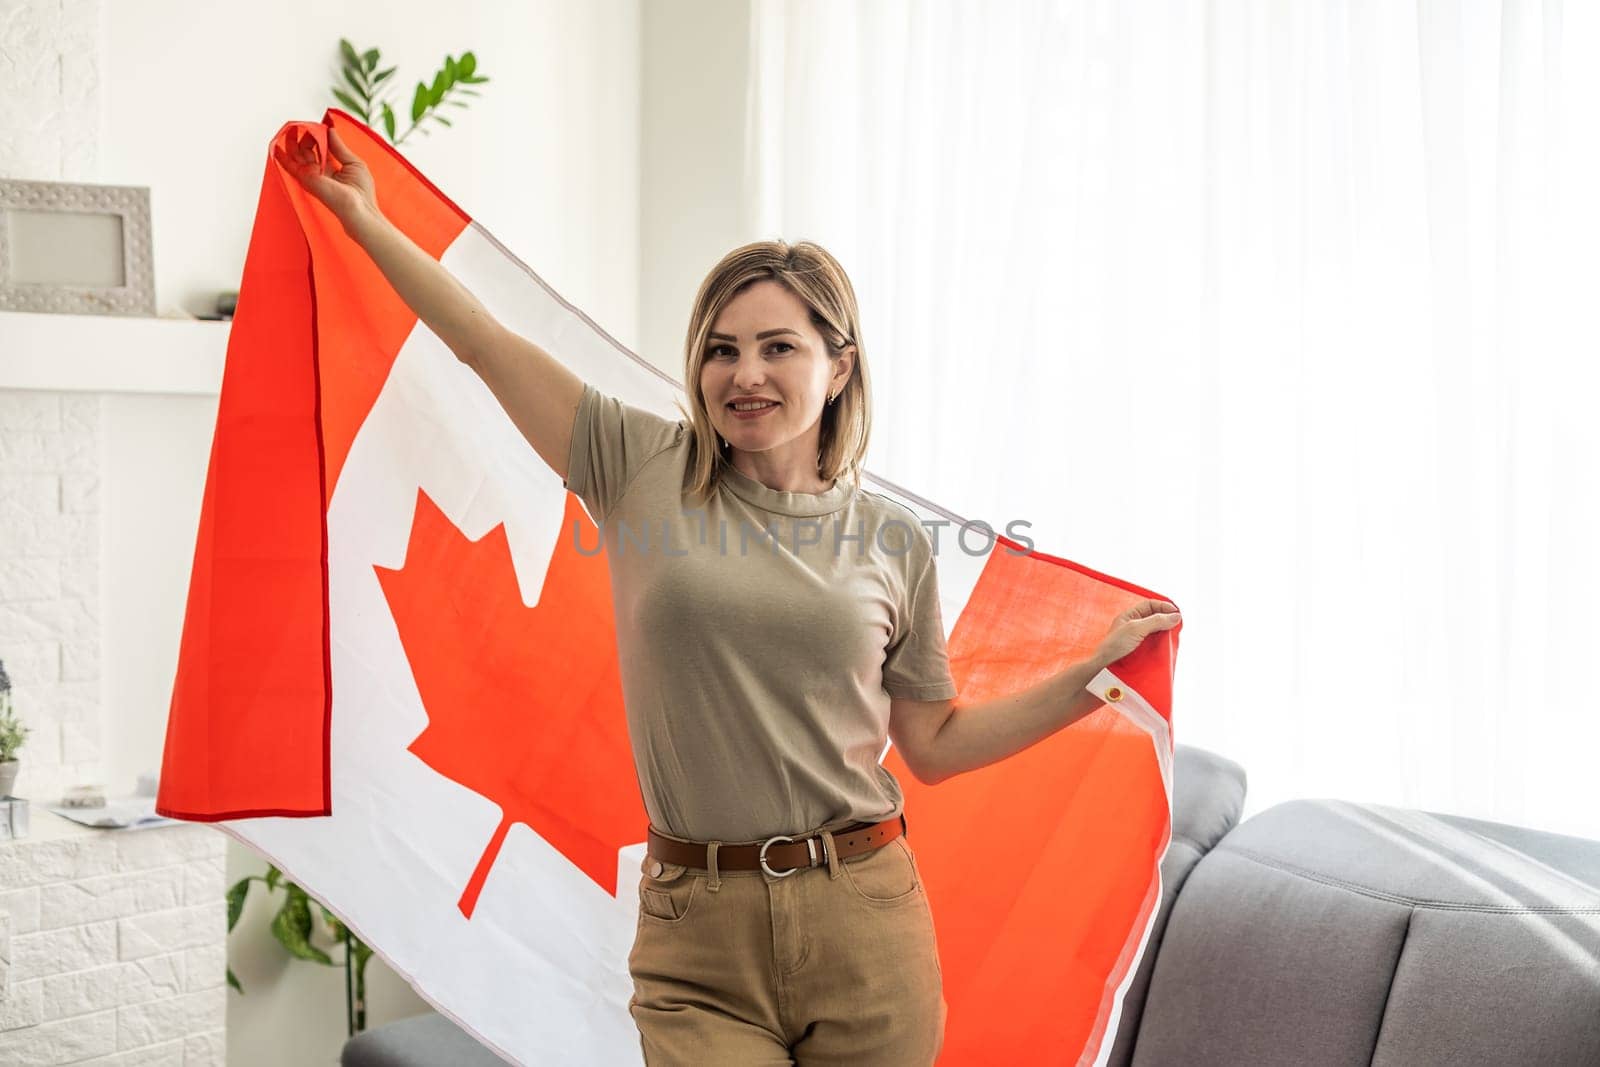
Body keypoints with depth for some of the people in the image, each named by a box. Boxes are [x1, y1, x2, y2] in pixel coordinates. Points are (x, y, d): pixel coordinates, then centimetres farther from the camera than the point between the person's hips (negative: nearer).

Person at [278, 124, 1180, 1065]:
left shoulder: (894, 540, 4)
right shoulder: (645, 471, 1)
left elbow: (934, 746, 10)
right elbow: (488, 344, 5)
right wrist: (368, 222, 11)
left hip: (863, 928, 1)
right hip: (697, 932, -1)